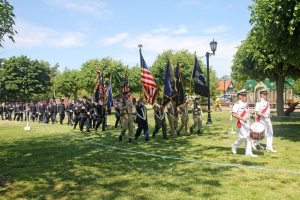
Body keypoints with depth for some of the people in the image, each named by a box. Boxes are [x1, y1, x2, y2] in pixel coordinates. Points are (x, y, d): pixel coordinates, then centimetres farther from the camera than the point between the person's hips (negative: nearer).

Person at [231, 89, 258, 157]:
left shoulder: (246, 104, 13)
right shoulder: (237, 104, -11)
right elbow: (234, 114, -18)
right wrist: (242, 118, -25)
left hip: (247, 123, 8)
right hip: (241, 123, -8)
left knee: (248, 137, 5)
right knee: (243, 137, -10)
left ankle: (248, 152, 9)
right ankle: (234, 146, 15)